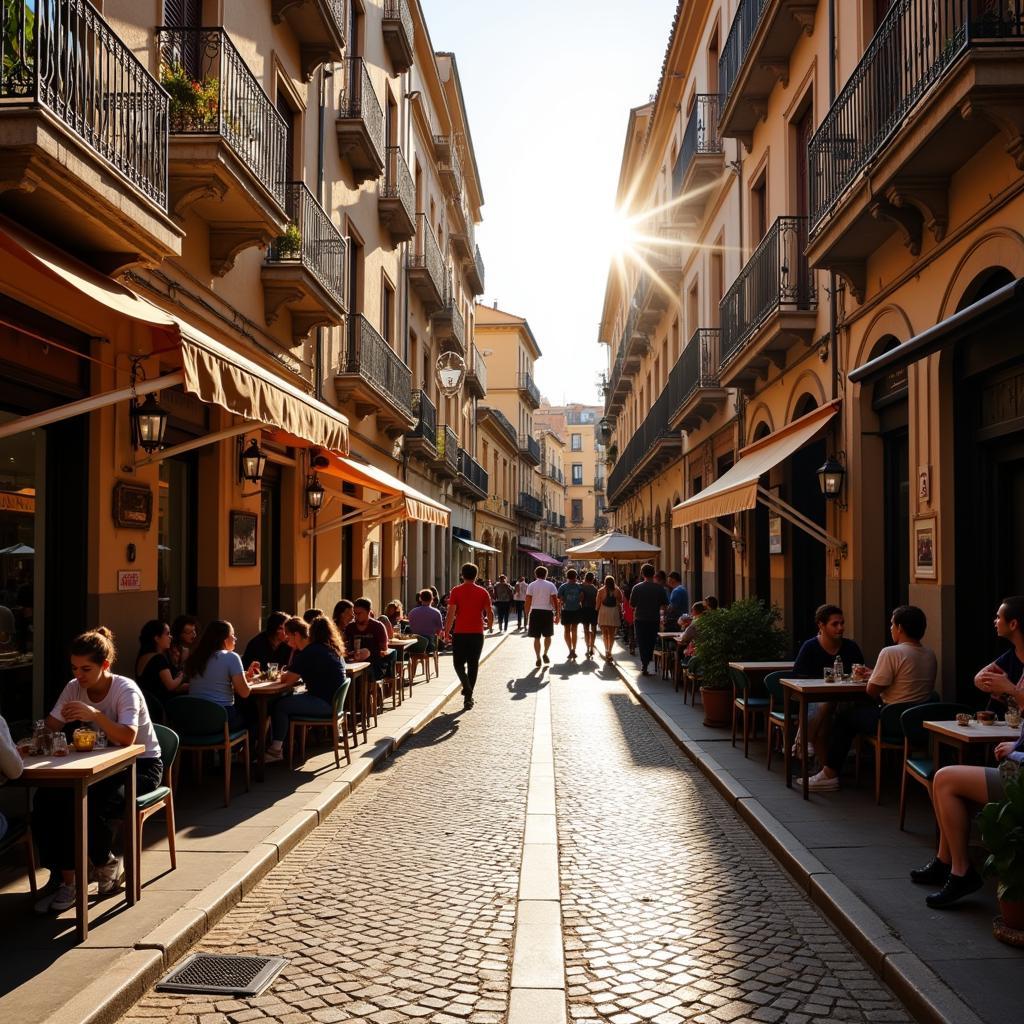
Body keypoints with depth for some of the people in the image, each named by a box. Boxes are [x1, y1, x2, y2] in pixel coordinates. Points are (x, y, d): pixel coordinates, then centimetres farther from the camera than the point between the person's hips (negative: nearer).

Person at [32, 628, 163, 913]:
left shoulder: (125, 689, -18)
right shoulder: (74, 688, 0)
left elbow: (127, 737, -33)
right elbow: (49, 727, -8)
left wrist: (95, 715, -48)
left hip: (142, 765, -6)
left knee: (90, 803, -31)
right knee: (46, 799, -21)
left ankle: (105, 865, -1)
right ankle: (63, 877, -12)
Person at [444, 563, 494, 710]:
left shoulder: (456, 591, -5)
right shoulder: (483, 592, 2)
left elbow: (451, 613, -9)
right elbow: (490, 613, 3)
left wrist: (447, 631, -1)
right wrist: (490, 626, 21)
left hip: (460, 633, -2)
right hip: (477, 633, 2)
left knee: (458, 663, 10)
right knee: (473, 664, 12)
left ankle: (467, 688, -14)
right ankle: (468, 697, 14)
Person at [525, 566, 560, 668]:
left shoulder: (531, 585, 1)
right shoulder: (550, 585, 1)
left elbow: (528, 602, -2)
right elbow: (555, 601, -4)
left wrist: (527, 615, 4)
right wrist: (556, 614, 1)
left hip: (535, 612, 0)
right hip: (547, 612, 0)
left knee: (536, 637, 5)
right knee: (548, 635, 18)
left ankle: (538, 658, 4)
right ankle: (545, 654, 10)